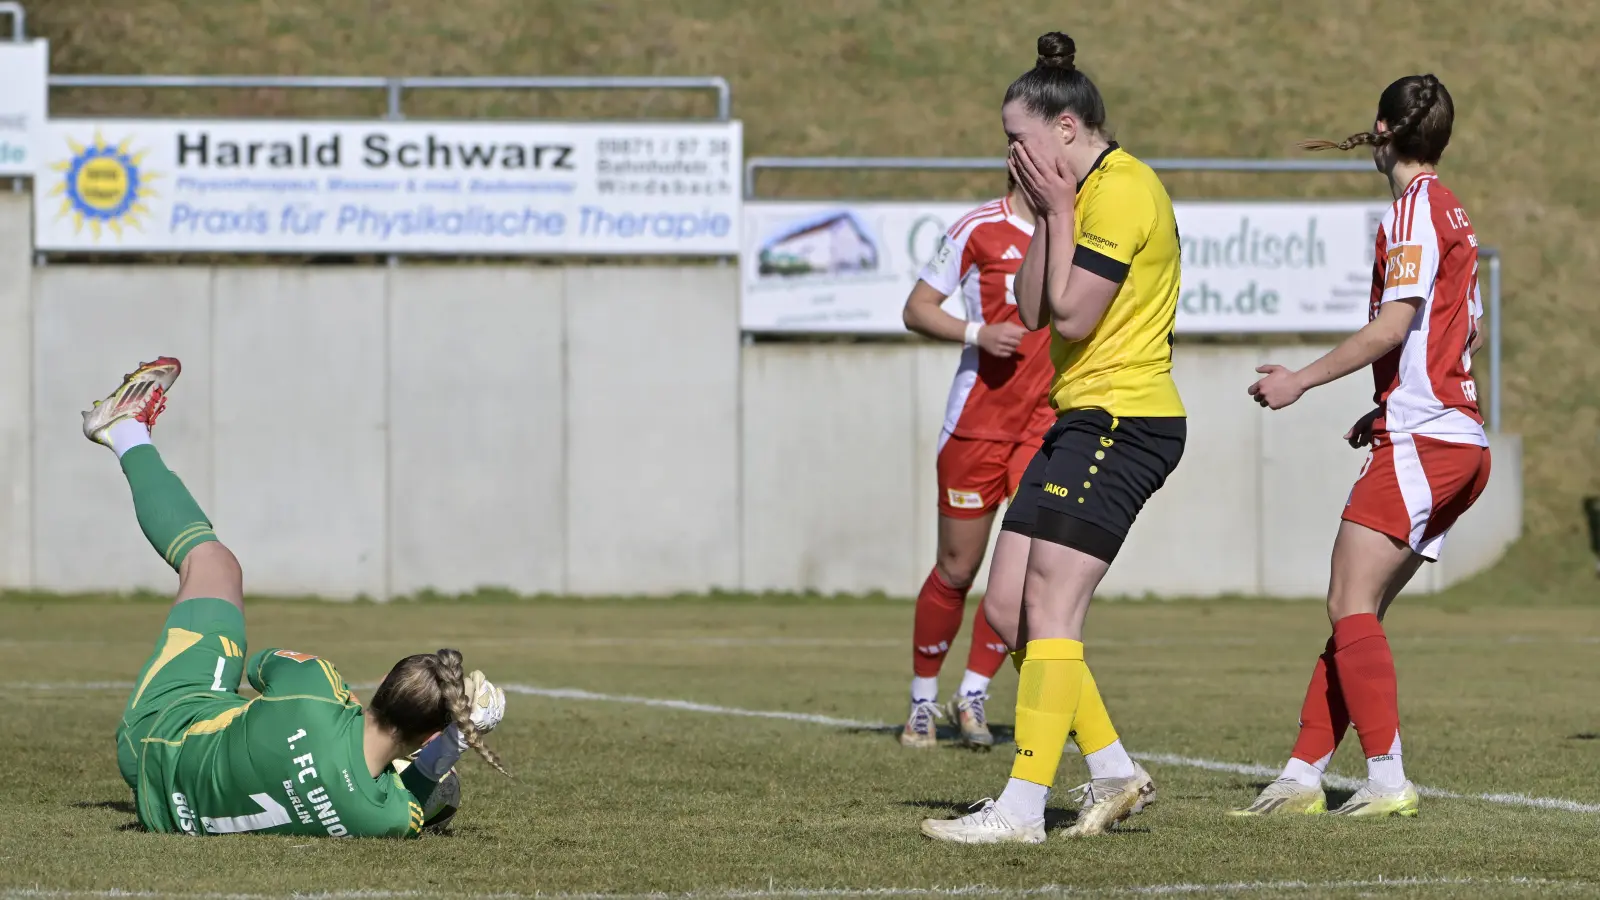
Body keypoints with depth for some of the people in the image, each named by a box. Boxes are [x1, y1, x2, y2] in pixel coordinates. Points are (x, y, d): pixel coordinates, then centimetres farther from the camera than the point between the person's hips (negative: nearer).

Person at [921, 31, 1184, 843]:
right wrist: (1046, 214, 3)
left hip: (1122, 422, -10)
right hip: (1081, 419, 10)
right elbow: (1032, 314, 12)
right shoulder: (1084, 190, 17)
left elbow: (1072, 316, -17)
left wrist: (1059, 210, -11)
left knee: (1049, 609, -13)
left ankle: (1022, 808, -14)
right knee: (1007, 608, 6)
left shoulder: (1121, 190, -14)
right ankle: (1114, 772, 12)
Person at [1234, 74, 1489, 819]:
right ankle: (1303, 775, 8)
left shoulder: (1415, 210, -9)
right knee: (1354, 612, 9)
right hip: (1459, 439, 9)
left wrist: (1301, 380, -13)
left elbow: (1395, 324, -19)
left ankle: (1388, 781, -17)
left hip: (1419, 443, -9)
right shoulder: (1450, 212, 19)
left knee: (1352, 606, -12)